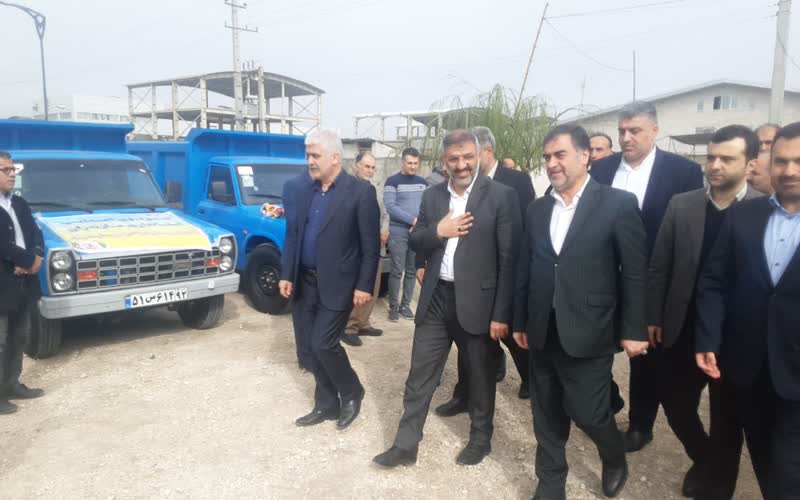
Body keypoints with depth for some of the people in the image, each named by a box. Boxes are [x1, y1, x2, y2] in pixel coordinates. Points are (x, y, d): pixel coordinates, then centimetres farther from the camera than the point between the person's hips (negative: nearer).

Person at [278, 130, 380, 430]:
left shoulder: (361, 192, -10)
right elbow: (292, 235, 12)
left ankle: (351, 393, 19)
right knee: (313, 347, 11)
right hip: (305, 283, 6)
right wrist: (286, 275, 6)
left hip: (337, 285, -6)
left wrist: (364, 286, -14)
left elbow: (371, 245, -11)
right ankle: (326, 405, 27)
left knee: (323, 344, -7)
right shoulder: (304, 192, 8)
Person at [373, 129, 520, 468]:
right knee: (420, 375, 10)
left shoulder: (501, 196, -9)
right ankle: (406, 445, 23)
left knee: (481, 376, 15)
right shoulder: (432, 196, 6)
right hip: (436, 299, 4)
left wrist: (502, 313, -13)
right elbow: (414, 241, 10)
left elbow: (509, 258, -11)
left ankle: (480, 439, 36)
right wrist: (437, 231, -12)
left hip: (477, 301, -4)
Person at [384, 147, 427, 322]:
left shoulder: (423, 182, 12)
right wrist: (413, 220, -17)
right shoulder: (392, 181, -3)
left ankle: (405, 304, 17)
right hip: (398, 233, -4)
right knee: (397, 271, -3)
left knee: (412, 271, 8)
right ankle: (393, 306, 6)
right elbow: (390, 207, -12)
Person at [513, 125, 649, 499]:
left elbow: (635, 273, -6)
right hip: (543, 332, 5)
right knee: (547, 415, 13)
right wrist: (520, 321, 12)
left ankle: (615, 458, 37)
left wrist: (634, 330, -7)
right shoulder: (537, 209, 7)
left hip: (588, 333, -4)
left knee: (588, 412, 4)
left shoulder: (618, 204, -7)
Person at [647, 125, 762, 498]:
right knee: (674, 400, 14)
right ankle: (704, 459, 44)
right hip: (683, 330, 3)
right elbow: (658, 267, 2)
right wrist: (652, 317, 2)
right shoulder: (681, 204, -2)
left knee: (726, 417, 14)